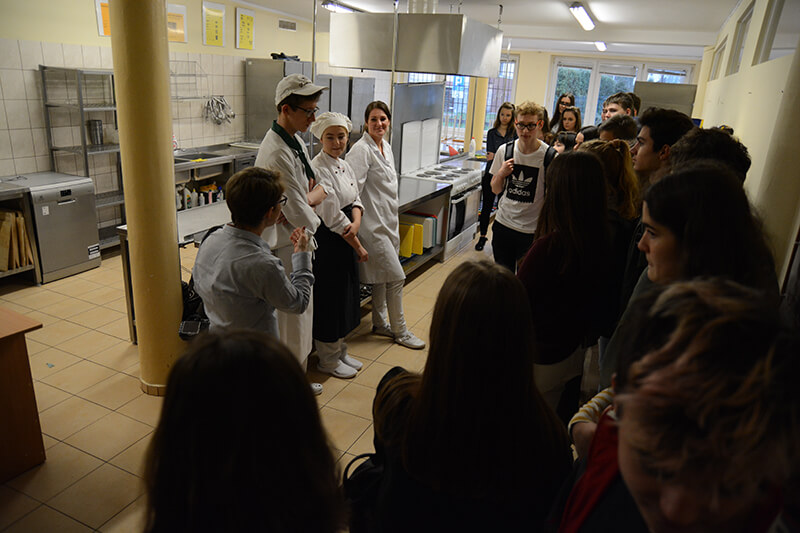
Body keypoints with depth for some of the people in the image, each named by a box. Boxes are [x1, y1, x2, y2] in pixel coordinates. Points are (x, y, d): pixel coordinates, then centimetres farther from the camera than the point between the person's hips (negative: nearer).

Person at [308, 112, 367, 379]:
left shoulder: (344, 166, 9)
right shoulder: (318, 170, -19)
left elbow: (355, 200, 9)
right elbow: (333, 217, -20)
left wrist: (356, 222, -14)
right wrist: (359, 247, -13)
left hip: (345, 239, 9)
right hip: (326, 242, -9)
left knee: (345, 295, 18)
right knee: (329, 299, 3)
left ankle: (340, 352, 35)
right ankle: (328, 360, 21)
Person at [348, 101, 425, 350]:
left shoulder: (386, 147, 13)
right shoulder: (361, 150, -15)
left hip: (387, 221, 9)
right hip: (373, 224, -9)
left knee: (382, 278, 17)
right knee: (397, 277, -4)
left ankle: (380, 324, 31)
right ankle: (400, 331, 11)